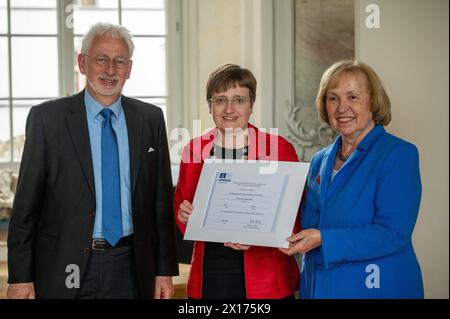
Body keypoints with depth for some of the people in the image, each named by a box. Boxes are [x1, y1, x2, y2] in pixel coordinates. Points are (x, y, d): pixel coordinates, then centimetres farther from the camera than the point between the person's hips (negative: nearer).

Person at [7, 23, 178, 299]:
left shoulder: (151, 119, 5)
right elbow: (26, 203, -3)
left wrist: (165, 271, 4)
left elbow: (162, 199, 6)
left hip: (131, 269, 2)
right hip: (66, 270, -2)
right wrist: (21, 277, -7)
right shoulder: (46, 118, -3)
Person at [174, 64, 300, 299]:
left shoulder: (280, 148, -5)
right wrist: (184, 215, -8)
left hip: (266, 281, -2)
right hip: (207, 279, 3)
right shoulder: (194, 149, 4)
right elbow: (180, 205, 14)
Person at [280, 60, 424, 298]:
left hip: (376, 288, -6)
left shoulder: (399, 154, -11)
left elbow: (393, 234, -20)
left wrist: (323, 240, -25)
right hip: (316, 287, 6)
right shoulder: (319, 161, 9)